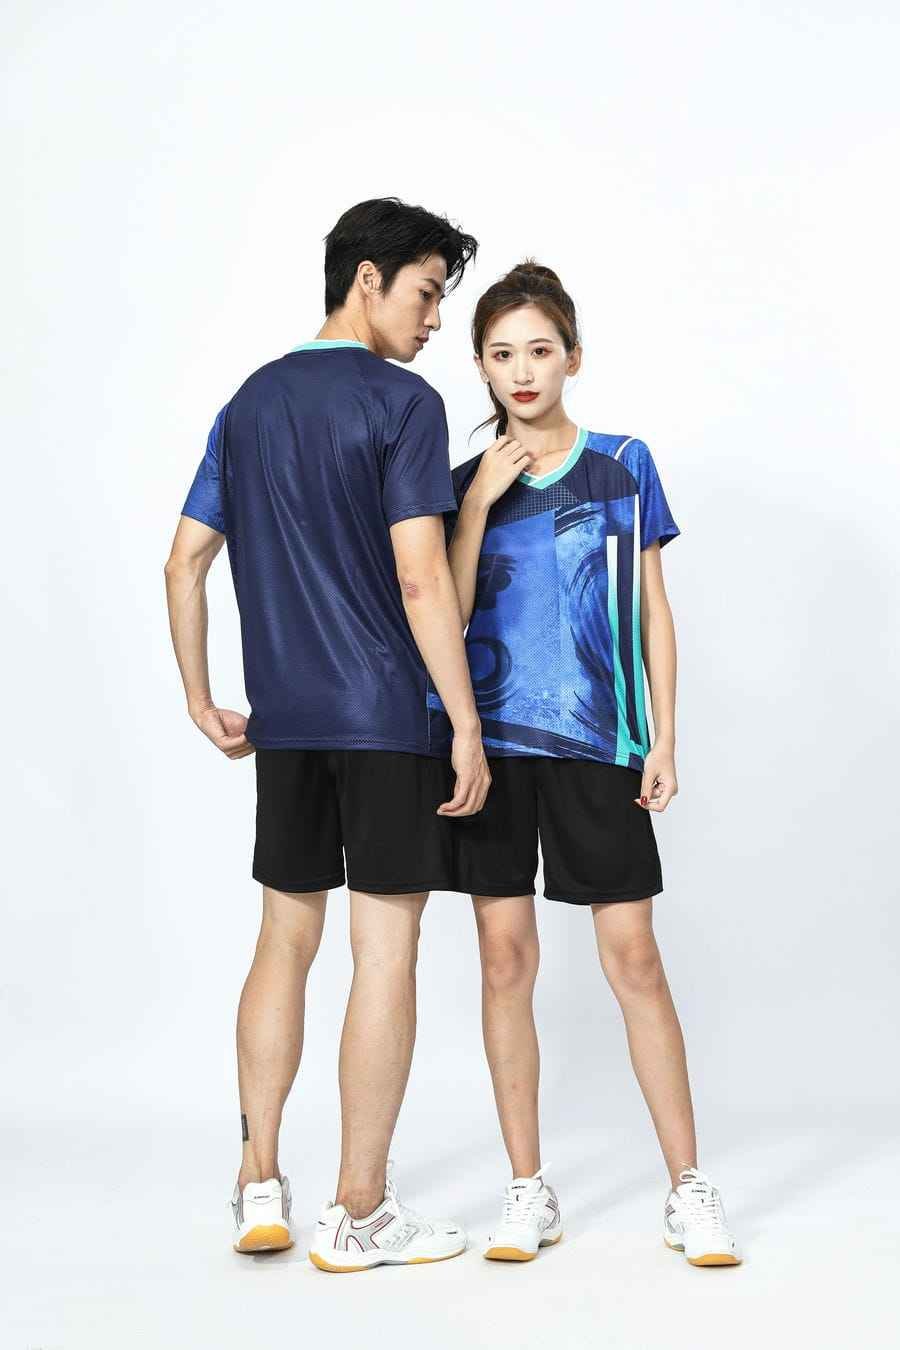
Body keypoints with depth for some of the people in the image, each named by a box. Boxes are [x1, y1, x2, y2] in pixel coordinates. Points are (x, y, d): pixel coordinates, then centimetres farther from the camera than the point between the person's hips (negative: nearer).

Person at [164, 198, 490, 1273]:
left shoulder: (250, 402, 12)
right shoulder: (403, 404, -8)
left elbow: (185, 561, 11)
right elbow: (422, 581, -16)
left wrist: (201, 700, 17)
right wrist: (467, 724, -12)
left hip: (285, 721, 6)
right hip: (389, 719, -6)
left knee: (284, 941, 15)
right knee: (385, 954, 1)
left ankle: (259, 1186, 18)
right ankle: (359, 1213, 9)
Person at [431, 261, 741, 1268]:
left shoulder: (622, 465, 5)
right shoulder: (466, 481, 7)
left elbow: (653, 610, 6)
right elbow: (445, 614, -3)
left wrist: (664, 741, 0)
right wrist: (480, 497, -10)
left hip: (596, 742, -1)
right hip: (492, 740, 2)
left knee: (633, 959, -2)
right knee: (505, 956, 4)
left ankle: (689, 1190, 9)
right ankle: (528, 1190, 15)